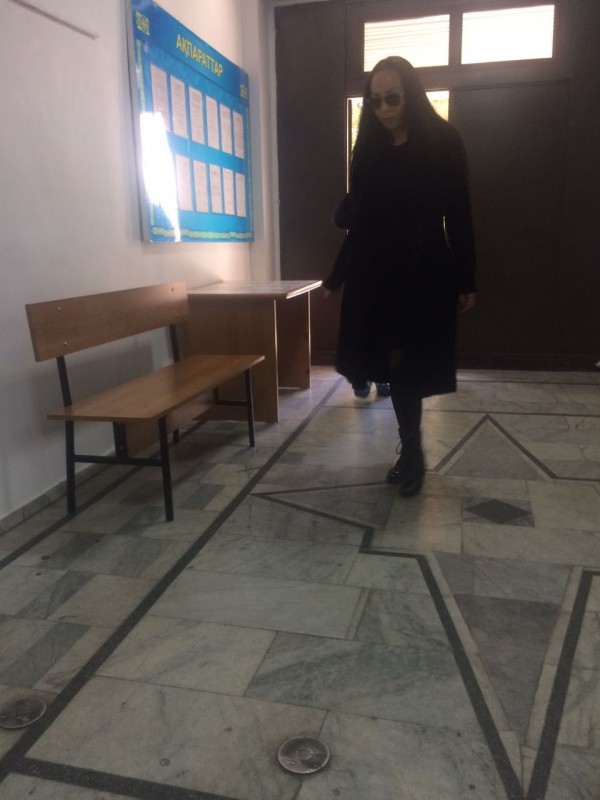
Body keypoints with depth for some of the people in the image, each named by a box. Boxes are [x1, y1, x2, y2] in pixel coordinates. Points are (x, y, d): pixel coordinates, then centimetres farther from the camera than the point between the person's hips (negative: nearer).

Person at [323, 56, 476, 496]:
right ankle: (411, 451, 19)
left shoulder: (443, 142, -1)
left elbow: (459, 216, -3)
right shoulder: (368, 149, 8)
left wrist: (466, 280, -6)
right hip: (375, 273, 3)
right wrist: (337, 275, -1)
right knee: (395, 362, 5)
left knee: (406, 364, -4)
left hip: (424, 272, -3)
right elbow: (358, 219, 9)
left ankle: (411, 452, 12)